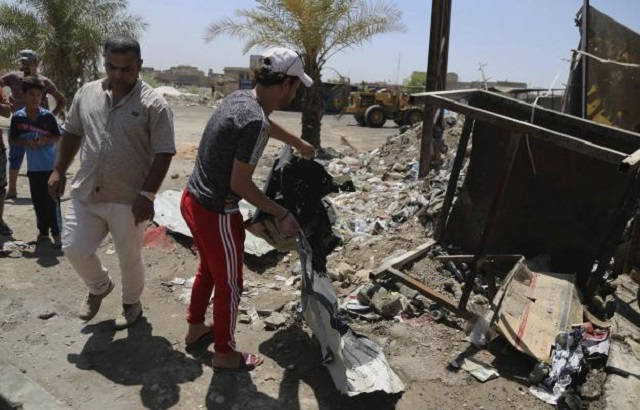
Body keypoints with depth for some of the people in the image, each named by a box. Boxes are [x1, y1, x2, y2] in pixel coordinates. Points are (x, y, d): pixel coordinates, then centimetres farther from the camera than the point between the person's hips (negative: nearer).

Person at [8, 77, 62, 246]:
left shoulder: (48, 116, -6)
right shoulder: (17, 117, -1)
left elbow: (58, 136, 2)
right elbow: (12, 139, 5)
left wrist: (45, 140, -17)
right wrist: (26, 143, -13)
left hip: (51, 165, -2)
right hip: (33, 167, 2)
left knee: (52, 200, -2)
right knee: (38, 200, 10)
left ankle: (56, 232, 6)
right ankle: (43, 230, 24)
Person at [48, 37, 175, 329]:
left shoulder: (153, 104, -11)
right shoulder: (86, 93, 4)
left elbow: (164, 153, -13)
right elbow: (72, 133, 16)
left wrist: (148, 194, -19)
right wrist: (59, 170, 10)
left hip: (128, 200, -4)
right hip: (86, 194, 4)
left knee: (129, 258, 9)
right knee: (74, 249, 8)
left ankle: (131, 304, 36)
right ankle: (99, 286, 38)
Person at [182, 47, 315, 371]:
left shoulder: (239, 97, 2)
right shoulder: (255, 122, -26)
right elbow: (240, 183, -22)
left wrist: (299, 144, 39)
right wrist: (281, 214, -13)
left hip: (192, 200, 9)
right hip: (216, 214, -9)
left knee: (208, 269, 30)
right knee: (229, 285, 13)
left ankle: (195, 328, 51)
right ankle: (224, 353, 34)